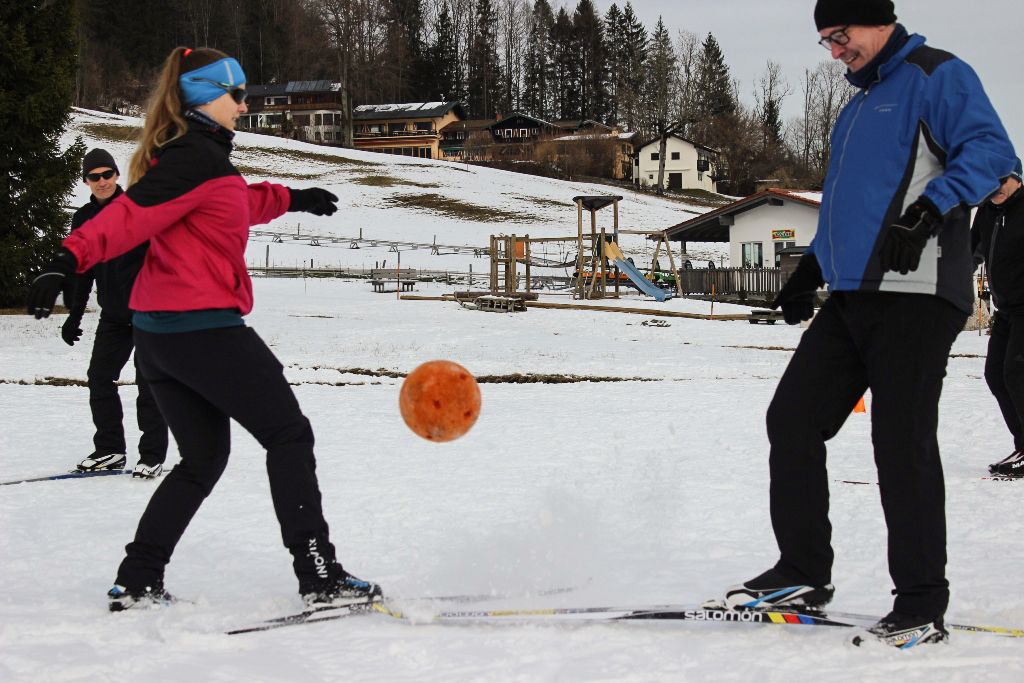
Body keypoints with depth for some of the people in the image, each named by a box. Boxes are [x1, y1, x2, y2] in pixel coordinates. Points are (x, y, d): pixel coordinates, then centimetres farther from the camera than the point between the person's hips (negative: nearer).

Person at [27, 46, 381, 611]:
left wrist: (291, 199, 50)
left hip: (158, 333, 10)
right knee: (288, 435, 1)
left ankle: (137, 584, 11)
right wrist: (70, 258, -40)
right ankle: (319, 575, -1)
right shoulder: (197, 157, -14)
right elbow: (132, 215, -27)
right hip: (205, 327, -10)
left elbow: (230, 207, 37)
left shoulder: (187, 154, 17)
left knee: (202, 459, 17)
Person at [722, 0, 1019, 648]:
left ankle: (922, 606, -2)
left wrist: (932, 207, -27)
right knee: (793, 418, 5)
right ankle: (804, 572, 15)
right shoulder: (862, 104, 25)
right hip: (851, 297, 9)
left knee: (903, 443, -9)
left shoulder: (936, 76, -2)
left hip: (915, 295, -9)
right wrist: (811, 268, 26)